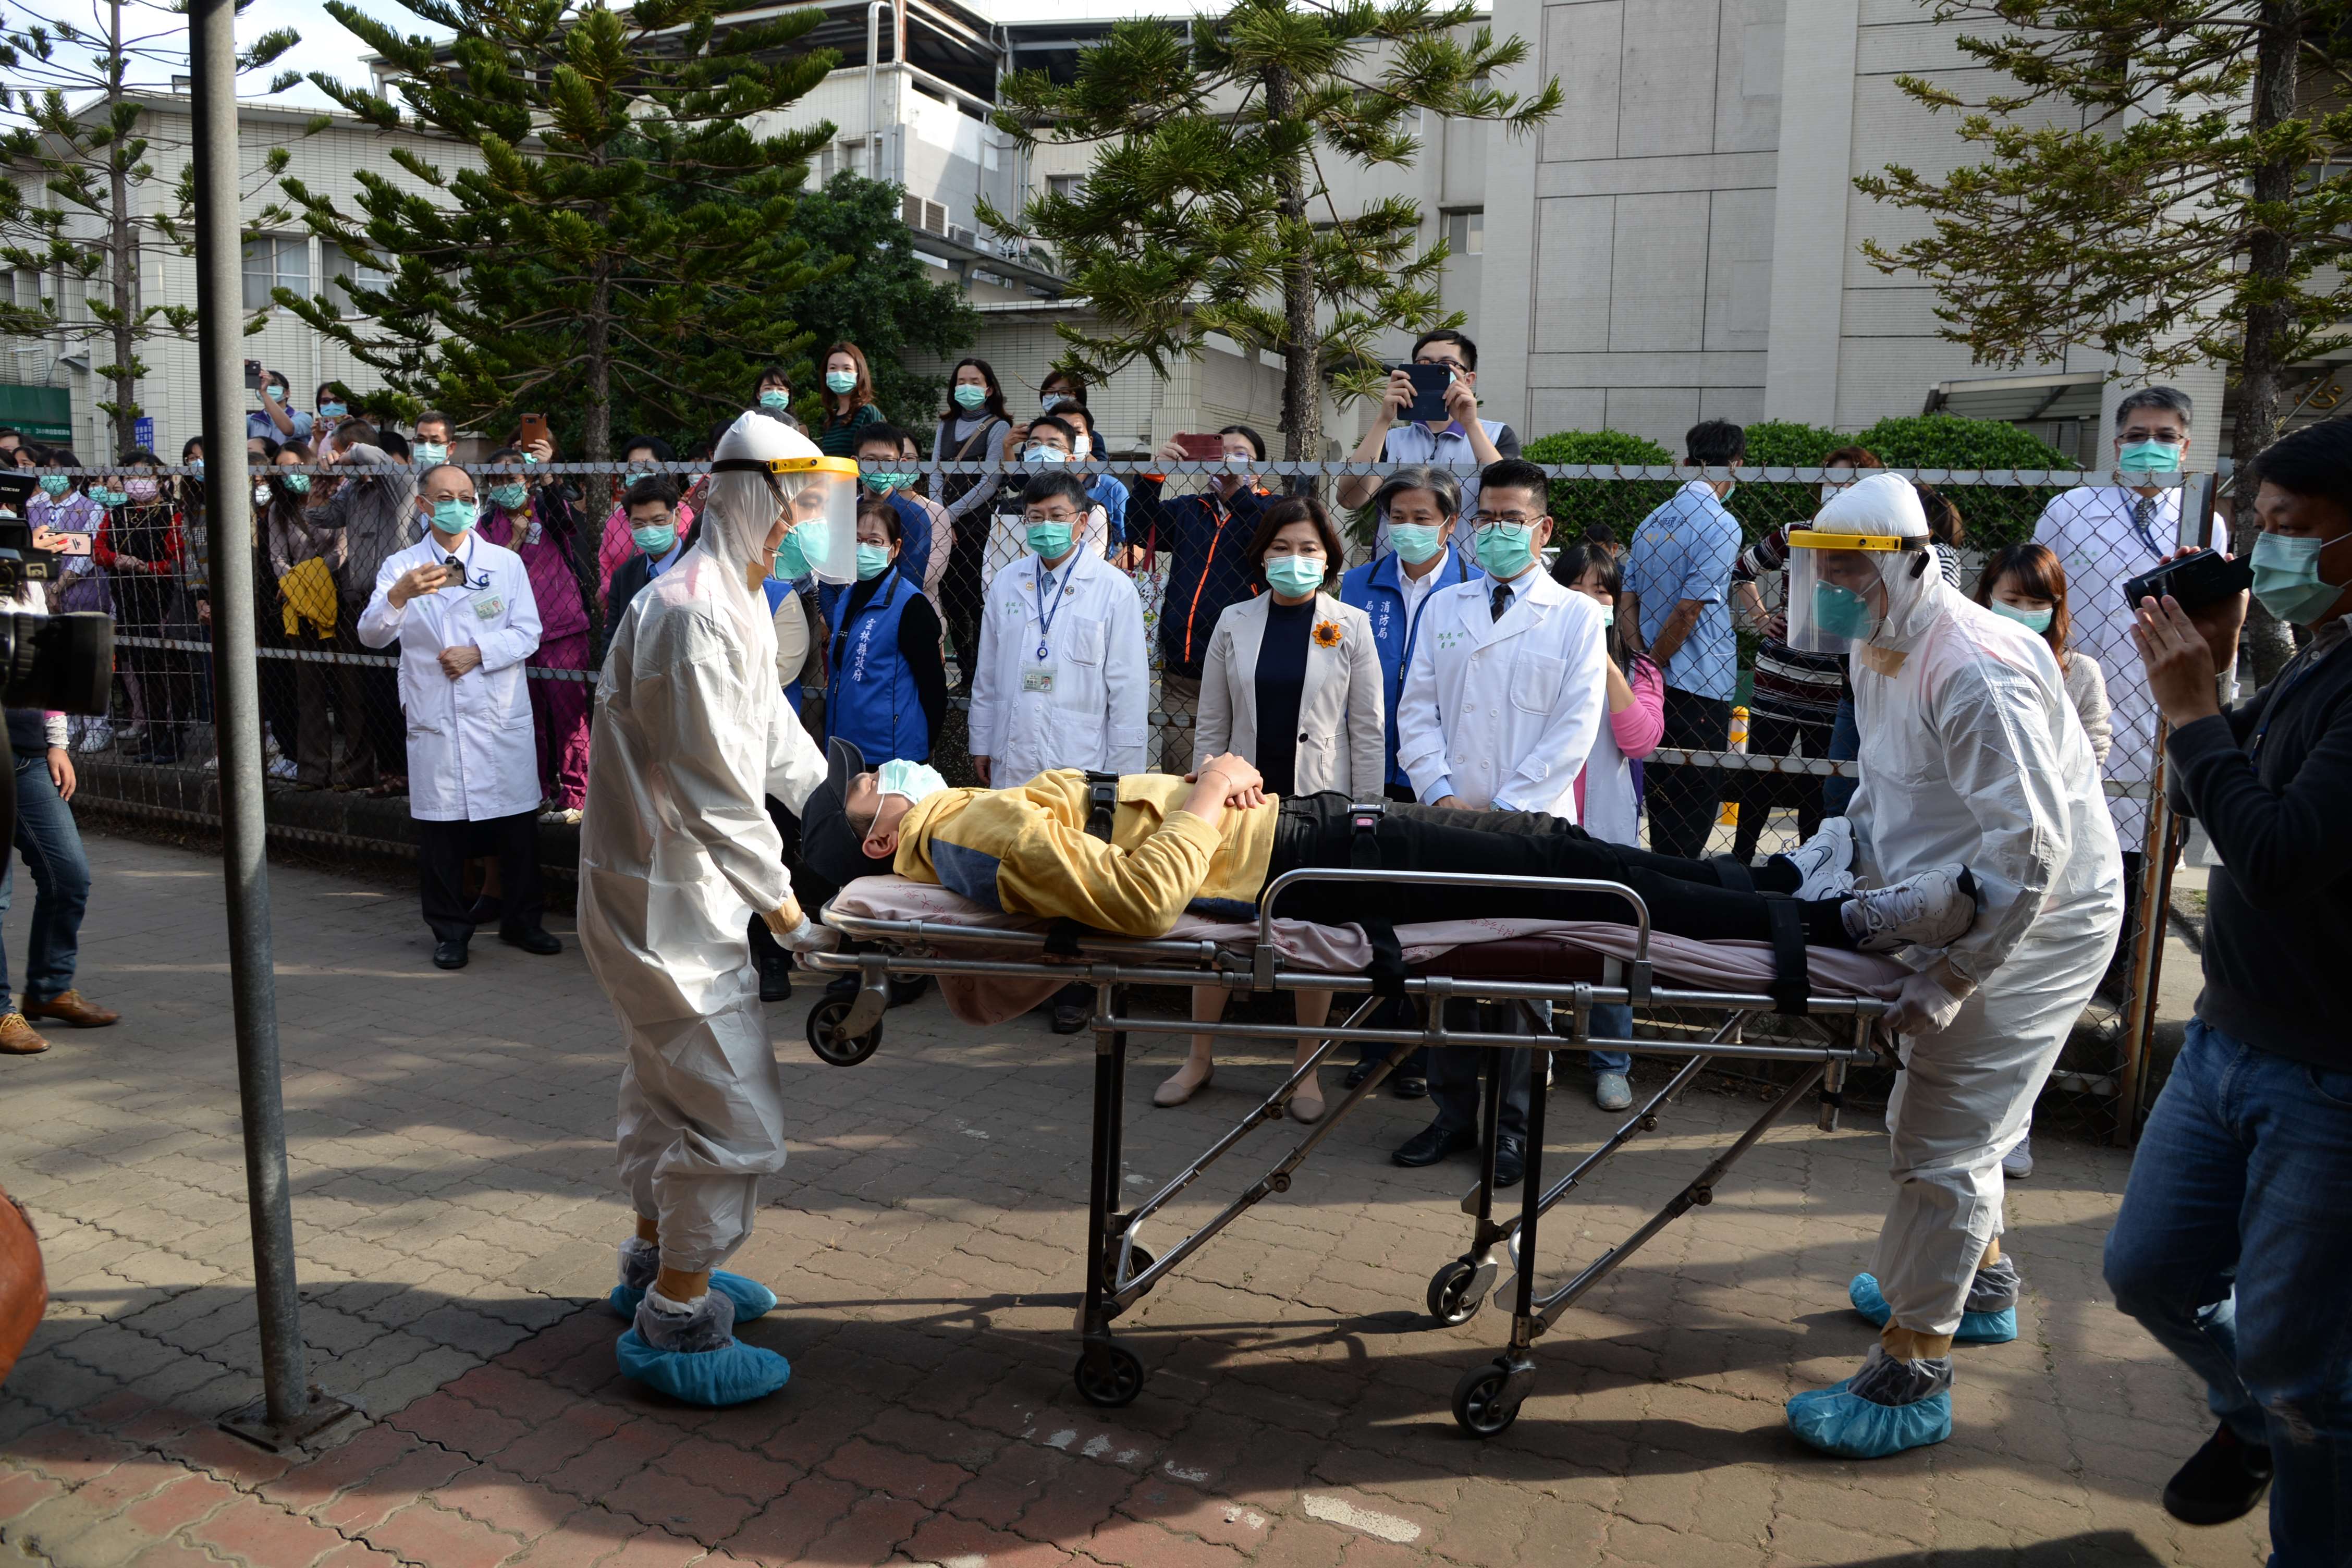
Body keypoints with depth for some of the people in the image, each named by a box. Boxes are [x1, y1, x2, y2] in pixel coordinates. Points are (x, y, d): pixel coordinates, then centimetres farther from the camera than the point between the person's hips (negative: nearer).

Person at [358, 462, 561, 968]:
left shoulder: (506, 562, 8)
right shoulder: (400, 567, 6)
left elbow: (527, 633, 2)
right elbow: (371, 635, -7)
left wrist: (479, 652, -15)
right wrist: (398, 595, -26)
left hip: (500, 717, 1)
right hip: (434, 719, 0)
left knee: (516, 824, 4)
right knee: (440, 830, 2)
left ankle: (521, 922, 18)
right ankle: (450, 932, 15)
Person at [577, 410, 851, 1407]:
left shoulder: (732, 603, 11)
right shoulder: (692, 616, -23)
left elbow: (773, 732, 19)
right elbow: (718, 790, -24)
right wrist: (782, 905, -17)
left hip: (666, 890, 11)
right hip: (669, 902, -11)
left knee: (668, 1085, 24)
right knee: (737, 1117, -5)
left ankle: (656, 1264, 42)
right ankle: (675, 1324, 10)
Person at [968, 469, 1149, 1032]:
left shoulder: (1113, 589, -1)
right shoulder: (1007, 583, 10)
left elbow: (1128, 686, -2)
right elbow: (987, 673, 16)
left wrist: (1123, 769, -5)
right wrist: (981, 744, 14)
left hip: (1081, 763, -3)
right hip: (1013, 758, 4)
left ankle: (1076, 988, 14)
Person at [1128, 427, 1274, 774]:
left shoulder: (1270, 510, 8)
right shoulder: (1187, 509, 18)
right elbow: (1139, 531, 4)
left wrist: (1237, 486, -18)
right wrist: (1154, 474, -6)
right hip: (1181, 675, 4)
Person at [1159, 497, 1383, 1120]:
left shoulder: (1351, 626, 1)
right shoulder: (1234, 623, 5)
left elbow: (1368, 728, 2)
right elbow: (1211, 724, 8)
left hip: (1319, 799, -1)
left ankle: (1306, 1069, 20)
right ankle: (1199, 1059, 20)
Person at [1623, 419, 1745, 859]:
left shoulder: (1652, 521, 9)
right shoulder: (1722, 526, -13)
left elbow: (1629, 605, 7)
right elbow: (1688, 610, -17)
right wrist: (1652, 665, -8)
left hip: (1657, 684, 7)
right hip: (1702, 686, -7)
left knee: (1662, 787, 16)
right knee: (1694, 803, 1)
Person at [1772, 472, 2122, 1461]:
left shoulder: (1974, 671, -27)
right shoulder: (1879, 651, 6)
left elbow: (2032, 845, -31)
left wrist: (1946, 980, -30)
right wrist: (1829, 852, 1)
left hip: (2038, 924, -10)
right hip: (1969, 913, 10)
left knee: (1942, 1142, -8)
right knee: (1946, 1111, 24)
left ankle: (1910, 1379, 2)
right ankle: (1980, 1284, 47)